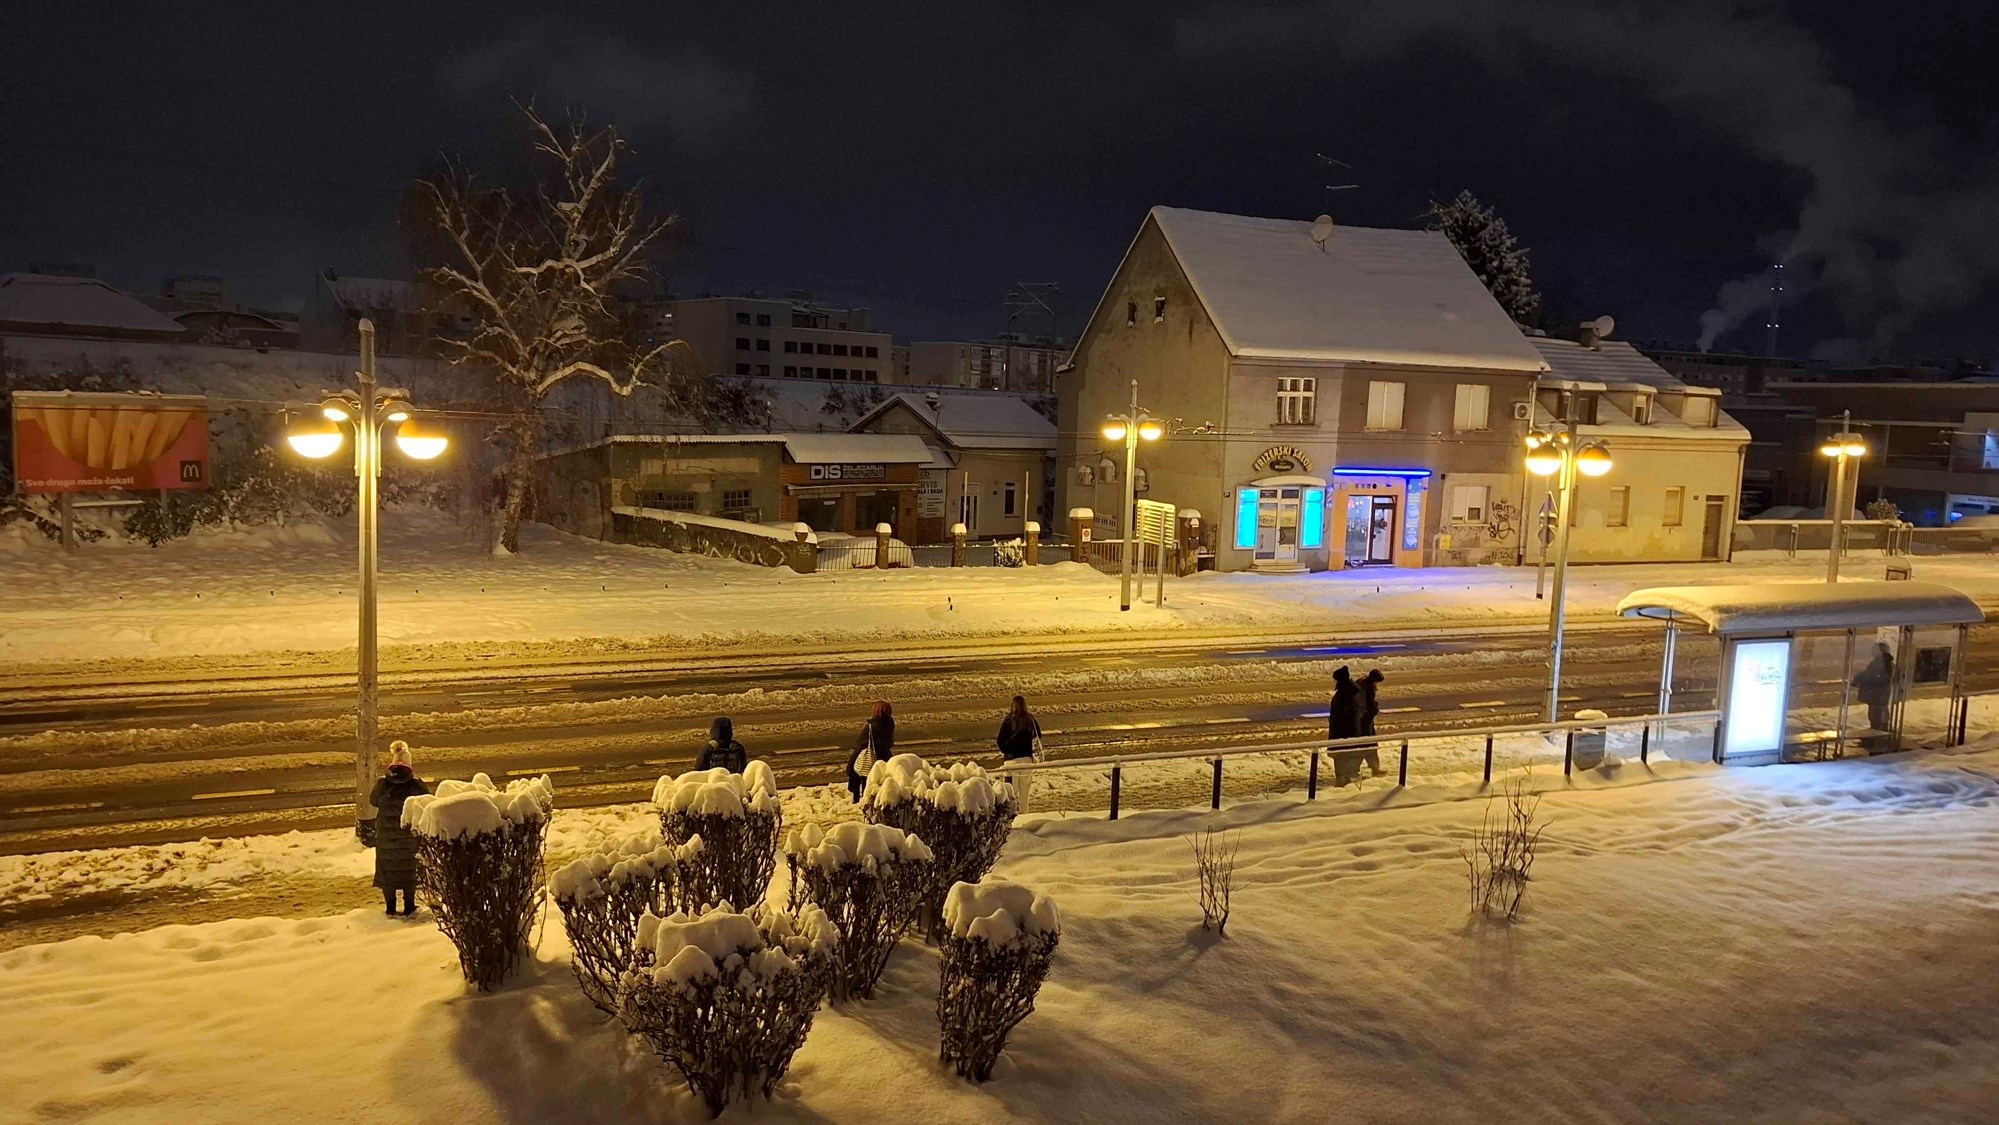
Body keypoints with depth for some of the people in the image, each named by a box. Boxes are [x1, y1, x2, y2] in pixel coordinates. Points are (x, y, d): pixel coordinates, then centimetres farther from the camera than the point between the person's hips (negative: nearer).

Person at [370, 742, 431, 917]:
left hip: (386, 836, 1)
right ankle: (409, 907, 15)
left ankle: (390, 907, 18)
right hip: (410, 836, -1)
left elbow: (373, 800, 4)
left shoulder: (382, 783, -12)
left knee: (387, 869, 14)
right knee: (409, 869, 12)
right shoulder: (416, 784, -15)